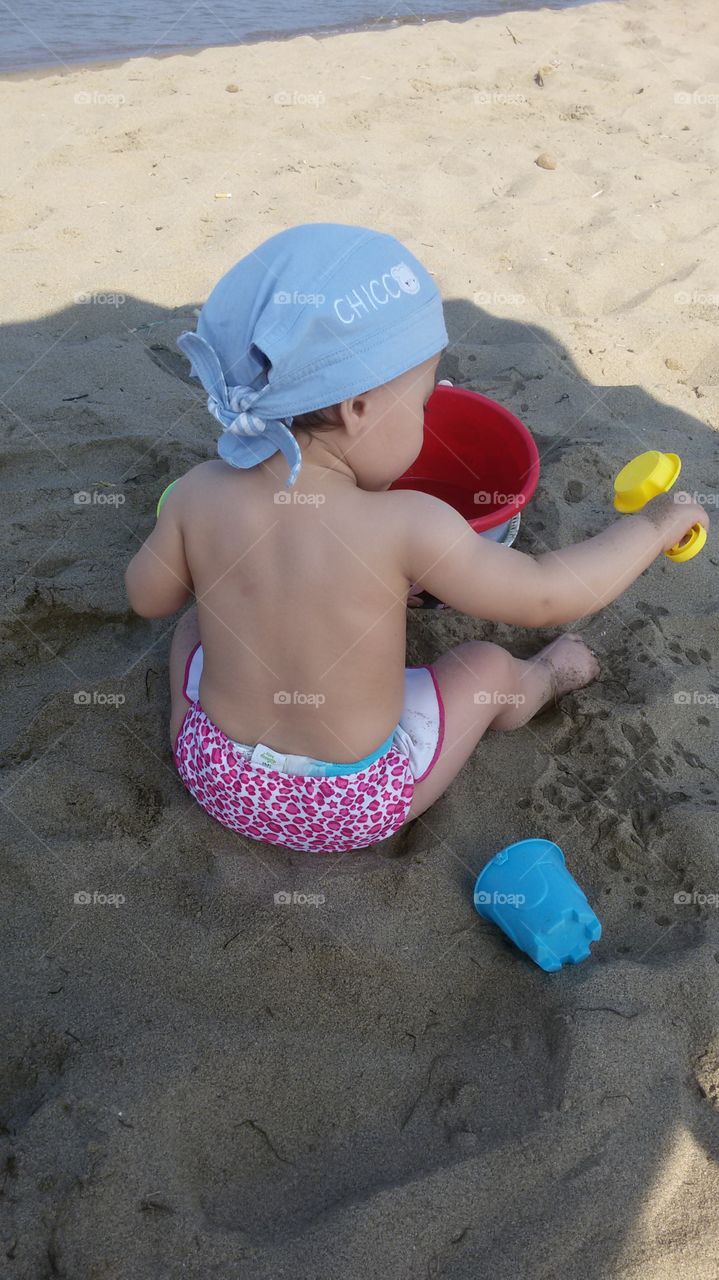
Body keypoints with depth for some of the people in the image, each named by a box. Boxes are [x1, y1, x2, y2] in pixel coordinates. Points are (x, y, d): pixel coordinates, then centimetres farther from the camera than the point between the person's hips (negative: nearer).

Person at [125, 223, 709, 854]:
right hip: (354, 805, -2)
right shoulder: (404, 525, -27)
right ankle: (548, 679, 50)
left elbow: (148, 597, 0)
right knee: (488, 666, 20)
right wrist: (655, 523, -2)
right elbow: (545, 594, -18)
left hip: (218, 778, 3)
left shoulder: (199, 494, -16)